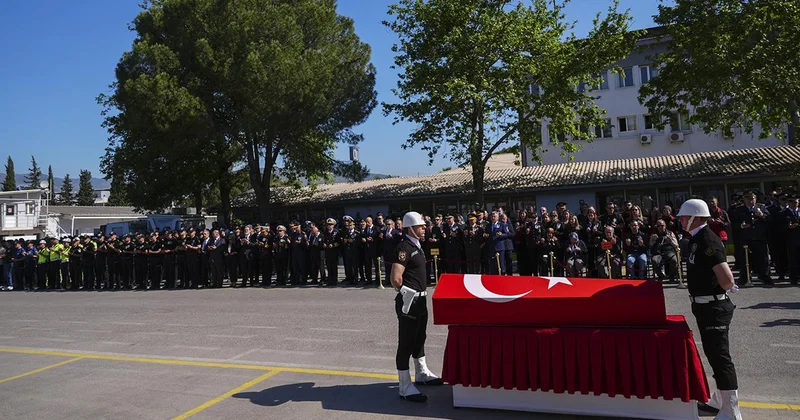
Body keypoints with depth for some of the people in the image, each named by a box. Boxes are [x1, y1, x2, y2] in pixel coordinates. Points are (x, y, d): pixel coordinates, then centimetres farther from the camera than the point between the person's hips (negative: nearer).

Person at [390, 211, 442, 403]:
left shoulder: (417, 246, 11)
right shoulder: (404, 248, -19)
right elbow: (395, 278, -28)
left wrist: (421, 293, 15)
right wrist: (406, 293, -11)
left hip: (420, 299, 10)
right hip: (409, 301, -10)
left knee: (419, 338, 22)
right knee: (406, 342, -2)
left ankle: (421, 374, 39)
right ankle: (406, 387, 5)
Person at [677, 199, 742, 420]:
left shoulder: (708, 241, -22)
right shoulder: (697, 239, 8)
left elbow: (727, 279, -28)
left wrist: (718, 292, -10)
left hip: (713, 307, -10)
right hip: (705, 305, 10)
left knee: (720, 356, -3)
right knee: (712, 352, 20)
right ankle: (720, 399, 35)